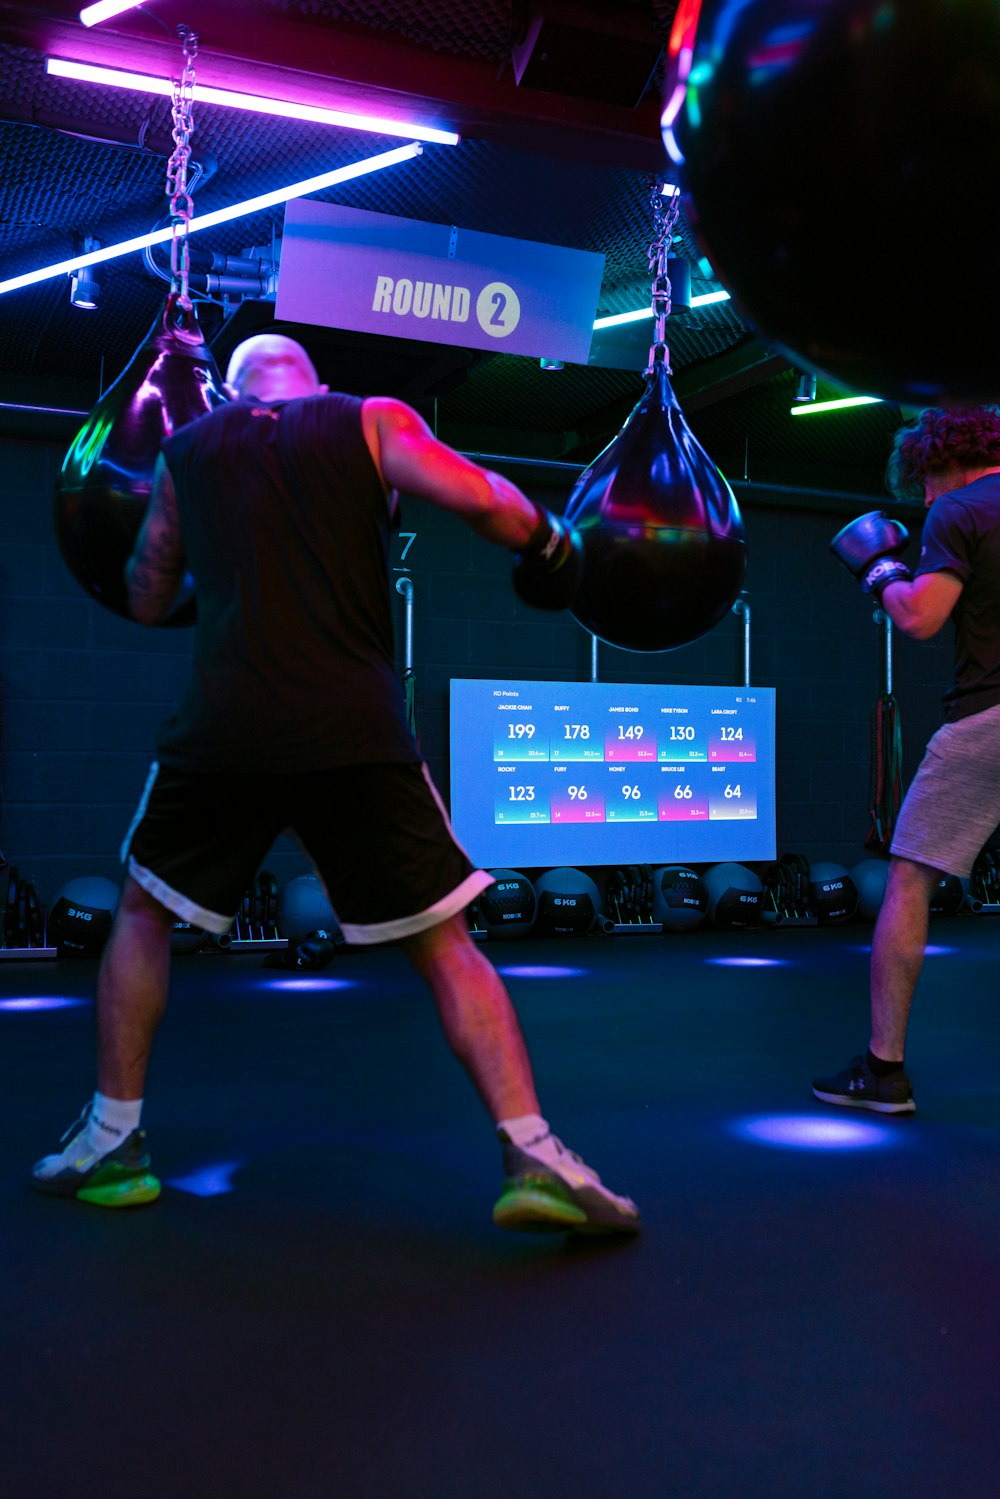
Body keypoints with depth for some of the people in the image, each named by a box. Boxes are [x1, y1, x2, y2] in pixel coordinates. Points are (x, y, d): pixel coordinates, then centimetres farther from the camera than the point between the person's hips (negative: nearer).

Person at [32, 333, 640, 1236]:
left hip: (224, 728, 2)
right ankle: (533, 1156, -3)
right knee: (445, 944, 7)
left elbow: (148, 601, 26)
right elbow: (480, 498, -7)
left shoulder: (187, 450, 18)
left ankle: (113, 1144, 23)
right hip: (357, 730, -1)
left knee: (144, 911, 23)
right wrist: (550, 546, 11)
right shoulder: (370, 420, 10)